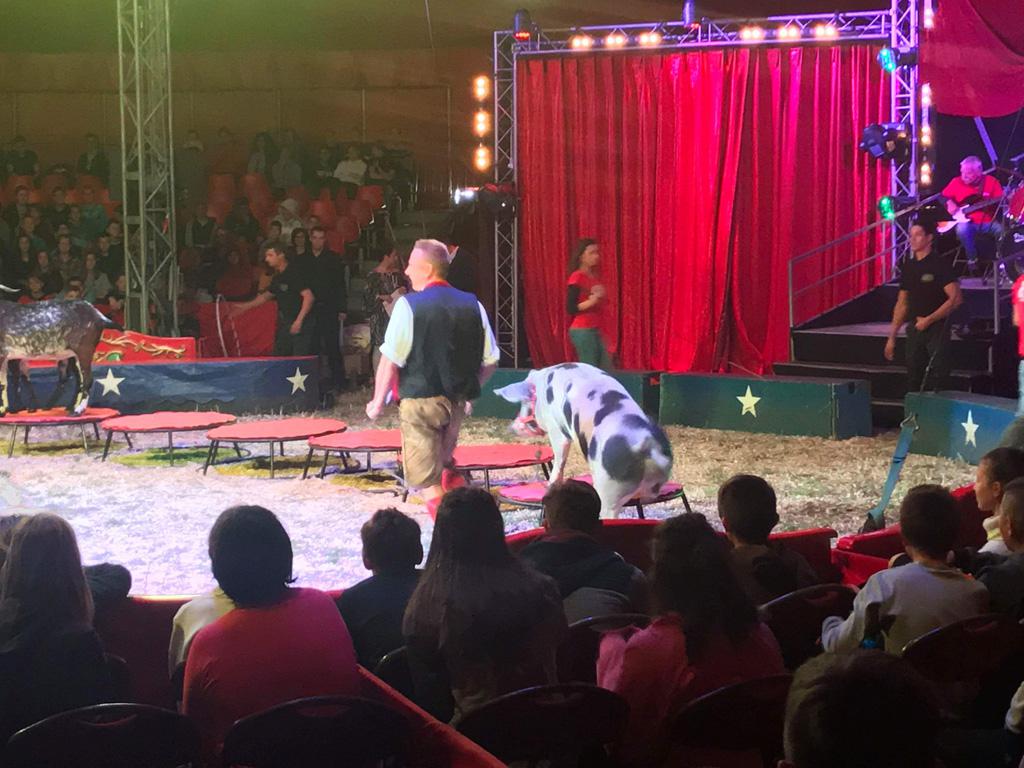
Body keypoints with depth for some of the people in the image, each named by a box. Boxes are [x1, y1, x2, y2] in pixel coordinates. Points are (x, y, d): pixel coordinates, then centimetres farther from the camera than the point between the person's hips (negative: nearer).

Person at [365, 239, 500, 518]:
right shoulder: (472, 305, 4)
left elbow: (391, 360, -14)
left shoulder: (408, 305, -11)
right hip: (457, 401, 6)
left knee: (428, 479, 3)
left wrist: (378, 401, -3)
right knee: (444, 463, 25)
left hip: (420, 401, -6)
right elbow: (490, 361, 7)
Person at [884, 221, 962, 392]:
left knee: (936, 380, -9)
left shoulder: (940, 265, -7)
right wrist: (892, 337, 14)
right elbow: (902, 304, 17)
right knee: (913, 381, 6)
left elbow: (956, 299, -14)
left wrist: (929, 320, -16)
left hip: (937, 328, -6)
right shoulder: (908, 266, 11)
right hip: (914, 329, 6)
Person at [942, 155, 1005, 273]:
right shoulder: (957, 182, 5)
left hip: (988, 222, 0)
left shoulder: (991, 181, 2)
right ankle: (972, 259, -19)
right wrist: (949, 203, -4)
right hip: (968, 222, 0)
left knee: (1002, 229, -31)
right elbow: (943, 197, 16)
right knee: (962, 228, -37)